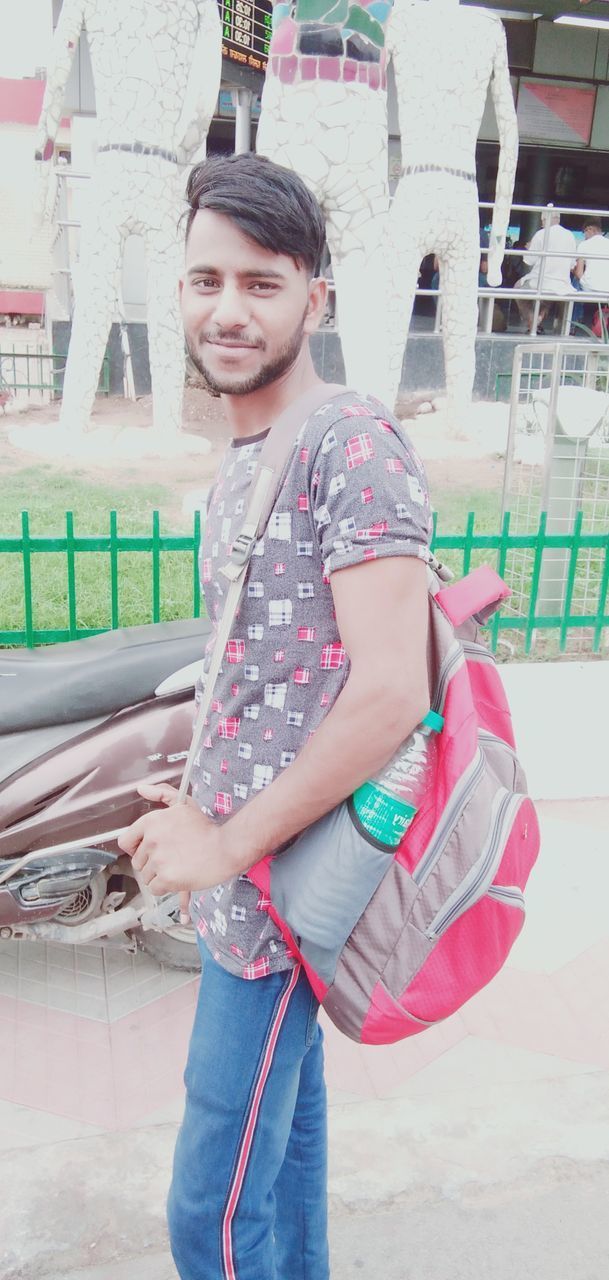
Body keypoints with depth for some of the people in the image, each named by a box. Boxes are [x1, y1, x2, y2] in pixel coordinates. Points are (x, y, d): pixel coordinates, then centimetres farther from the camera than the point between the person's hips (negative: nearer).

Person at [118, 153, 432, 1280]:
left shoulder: (353, 441, -17)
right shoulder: (237, 460, 11)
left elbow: (390, 693, -25)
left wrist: (226, 845, -18)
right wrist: (197, 806, 12)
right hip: (248, 862, 9)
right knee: (286, 1109, 25)